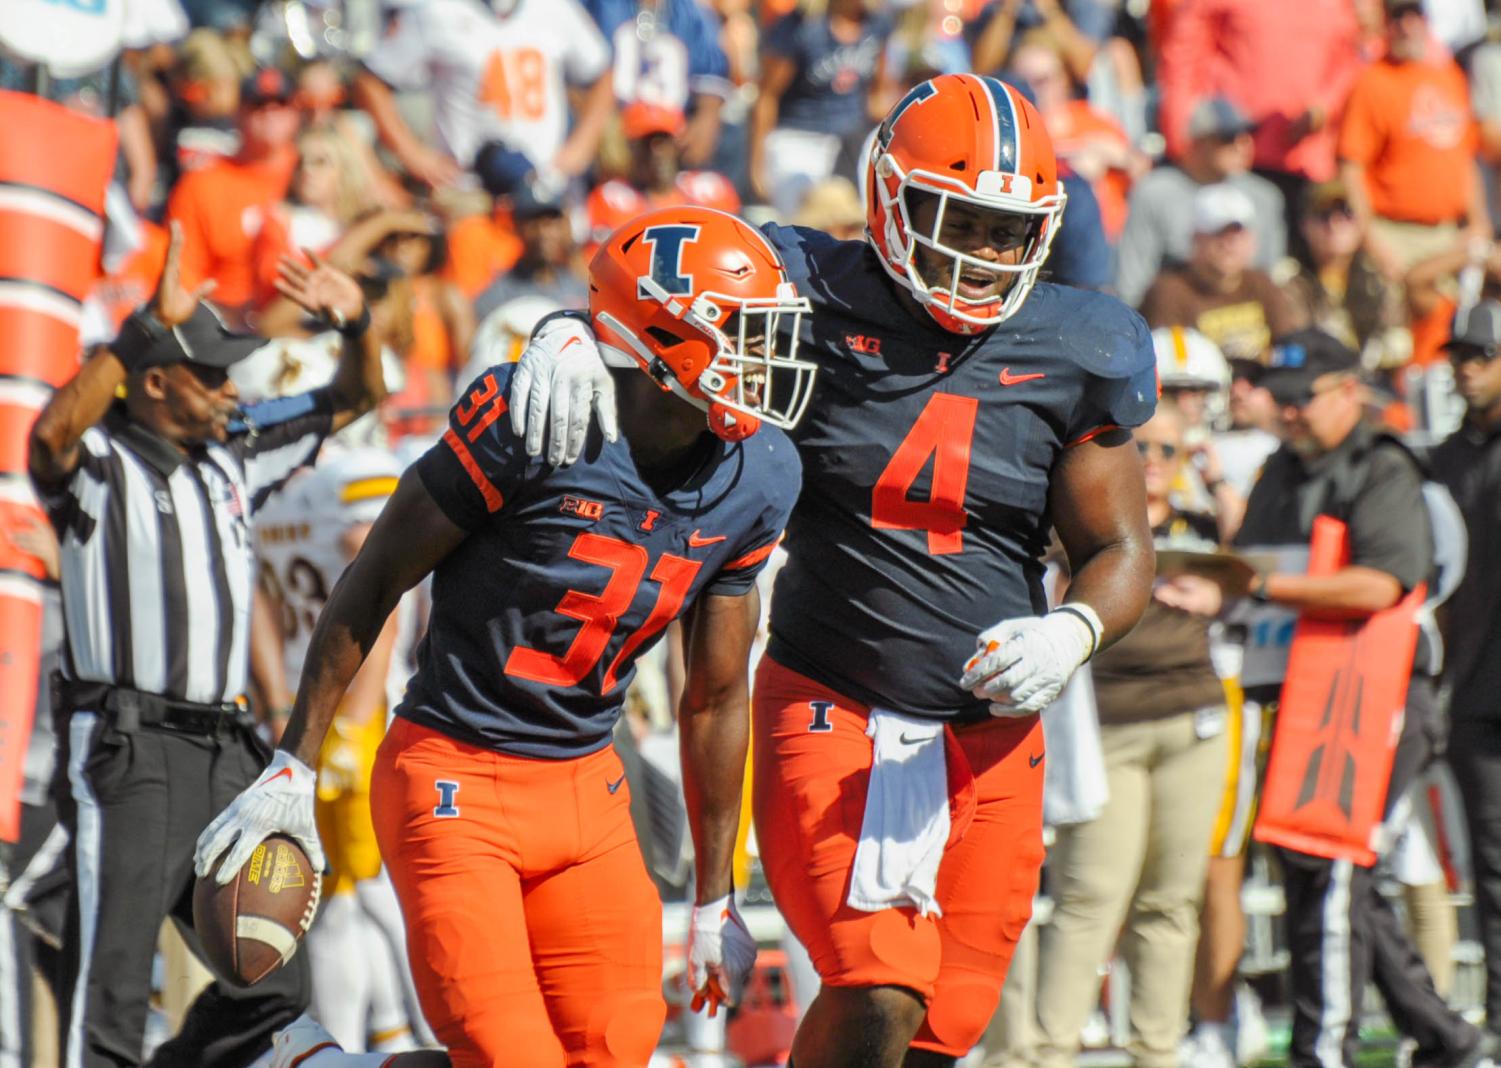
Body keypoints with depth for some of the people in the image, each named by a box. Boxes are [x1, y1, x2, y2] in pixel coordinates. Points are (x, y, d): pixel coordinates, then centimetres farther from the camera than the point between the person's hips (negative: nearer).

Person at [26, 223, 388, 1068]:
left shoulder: (235, 455, 17)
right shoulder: (99, 465, -4)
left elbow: (354, 400, 25)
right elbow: (53, 434, -29)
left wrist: (357, 324, 4)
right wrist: (150, 324, -34)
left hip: (224, 752, 7)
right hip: (127, 752, -7)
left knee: (272, 983, 10)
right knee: (111, 995, -13)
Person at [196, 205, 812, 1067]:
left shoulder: (755, 479, 0)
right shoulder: (533, 419, -18)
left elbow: (718, 695, 11)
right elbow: (375, 582, -8)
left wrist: (716, 901, 15)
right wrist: (294, 770, -8)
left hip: (586, 790, 6)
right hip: (457, 779, -6)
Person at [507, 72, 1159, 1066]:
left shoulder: (1071, 357, 0)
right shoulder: (822, 306, -5)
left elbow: (1119, 550, 7)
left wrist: (1071, 632, -15)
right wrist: (571, 335, -17)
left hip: (991, 731, 3)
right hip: (832, 713, -3)